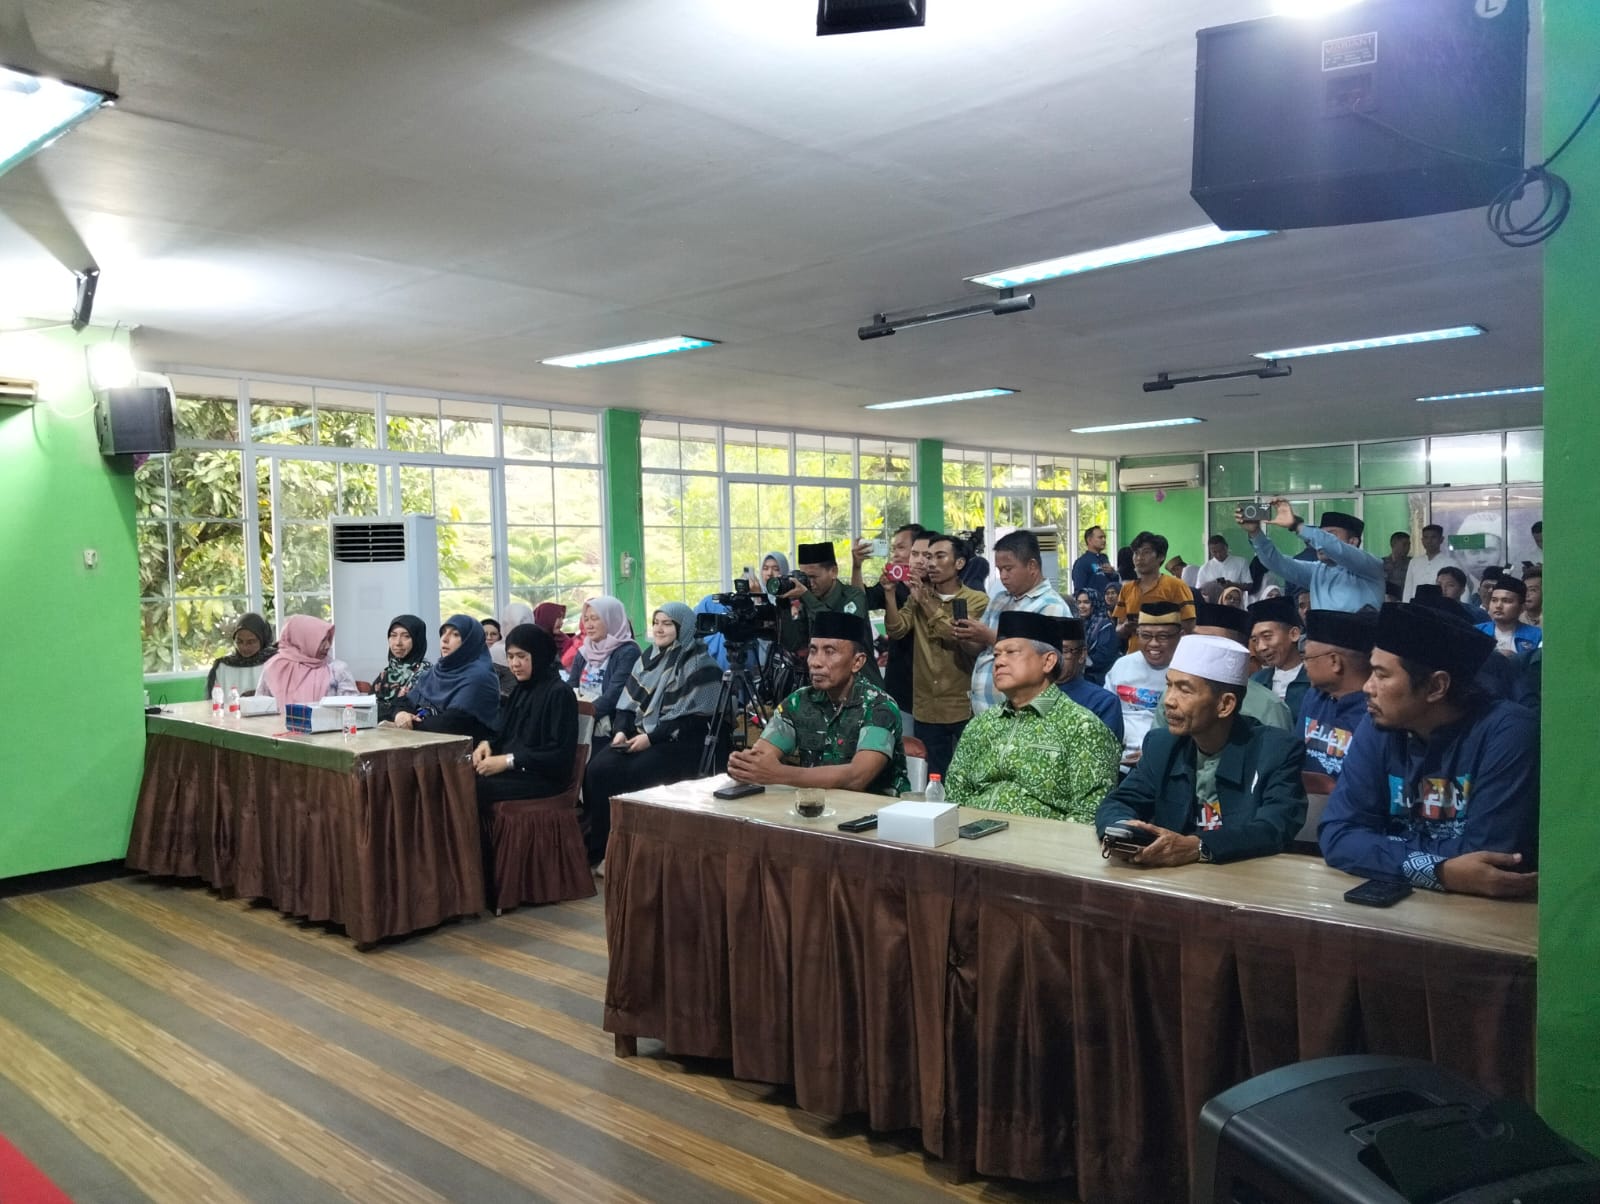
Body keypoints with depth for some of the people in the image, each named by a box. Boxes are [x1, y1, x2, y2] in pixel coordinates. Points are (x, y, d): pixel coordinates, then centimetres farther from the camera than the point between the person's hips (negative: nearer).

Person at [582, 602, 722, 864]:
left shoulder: (699, 664, -6)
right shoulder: (648, 657, 16)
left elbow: (693, 718, -13)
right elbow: (628, 702, 15)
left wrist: (651, 737, -17)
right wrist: (621, 730, -5)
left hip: (681, 744, -6)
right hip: (640, 737, 6)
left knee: (626, 777, -28)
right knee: (597, 769, -20)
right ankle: (597, 847, -10)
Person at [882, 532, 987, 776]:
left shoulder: (977, 601, -3)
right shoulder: (918, 598, 8)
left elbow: (962, 638, -18)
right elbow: (896, 631, -6)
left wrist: (927, 604, -16)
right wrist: (889, 593, -19)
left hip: (964, 708, -3)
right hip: (927, 709, 3)